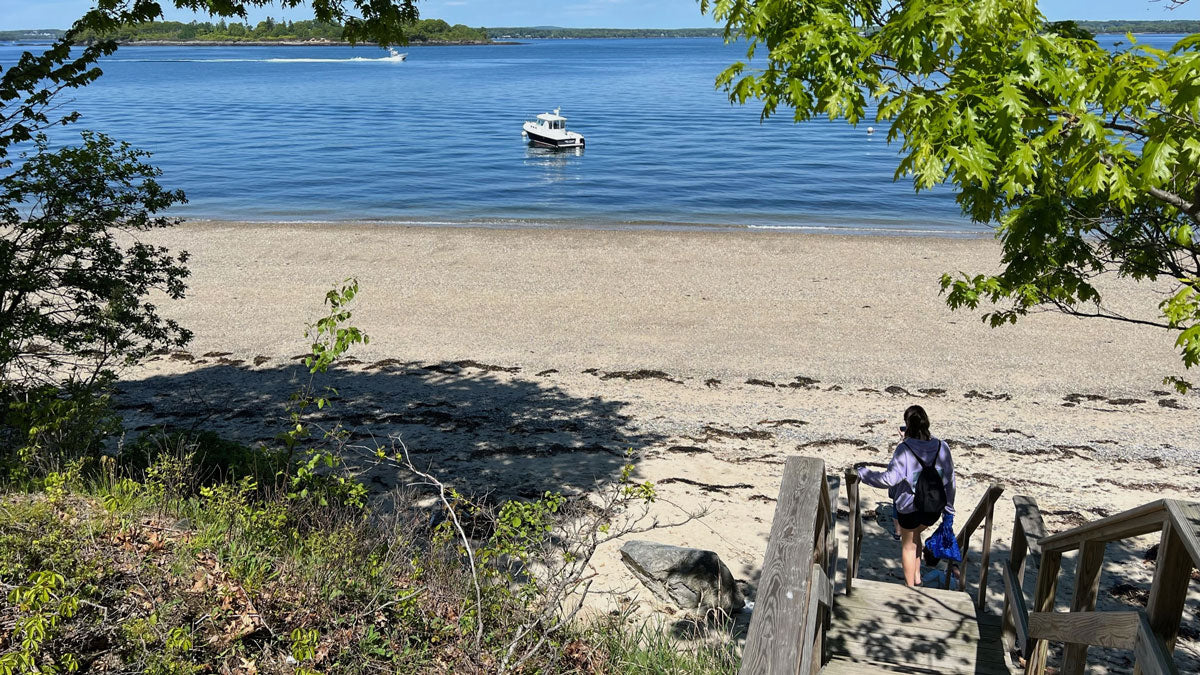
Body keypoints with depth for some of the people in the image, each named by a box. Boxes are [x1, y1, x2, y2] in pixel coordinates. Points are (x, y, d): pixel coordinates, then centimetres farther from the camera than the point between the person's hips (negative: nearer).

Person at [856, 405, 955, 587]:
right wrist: (948, 510, 10)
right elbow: (949, 481, -1)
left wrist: (863, 473, -13)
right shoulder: (942, 447, -8)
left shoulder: (904, 449, -19)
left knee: (908, 545, 20)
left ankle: (910, 587, 33)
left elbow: (890, 478, -25)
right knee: (916, 534, 33)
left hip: (908, 508, -4)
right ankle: (917, 576, 35)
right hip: (934, 510, 4)